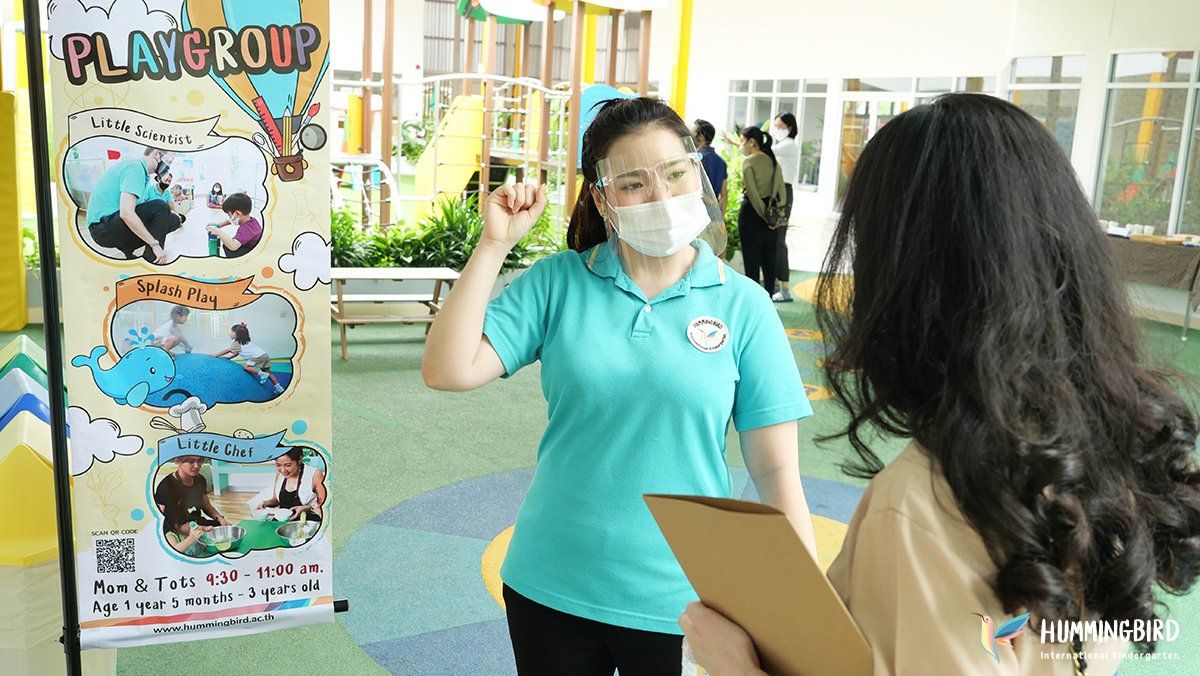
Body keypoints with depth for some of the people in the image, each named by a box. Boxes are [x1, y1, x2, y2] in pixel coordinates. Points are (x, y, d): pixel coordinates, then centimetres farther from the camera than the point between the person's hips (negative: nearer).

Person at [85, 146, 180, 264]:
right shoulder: (135, 167, -15)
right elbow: (126, 212, -27)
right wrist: (155, 244, -26)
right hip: (103, 227, -10)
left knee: (173, 220, 5)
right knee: (160, 207, -22)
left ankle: (126, 248, 5)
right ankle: (151, 262, -20)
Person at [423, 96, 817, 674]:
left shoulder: (743, 305, -6)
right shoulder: (557, 282, -3)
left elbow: (775, 469, -5)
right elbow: (447, 371, -12)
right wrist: (495, 243, -13)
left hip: (679, 604, -1)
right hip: (551, 589, 2)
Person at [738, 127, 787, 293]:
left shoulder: (749, 162, -11)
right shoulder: (773, 161, 9)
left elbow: (752, 193, -16)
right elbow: (782, 194, 7)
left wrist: (764, 216, -11)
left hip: (752, 213, -6)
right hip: (770, 216, 6)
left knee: (751, 261, -1)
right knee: (769, 260, 12)